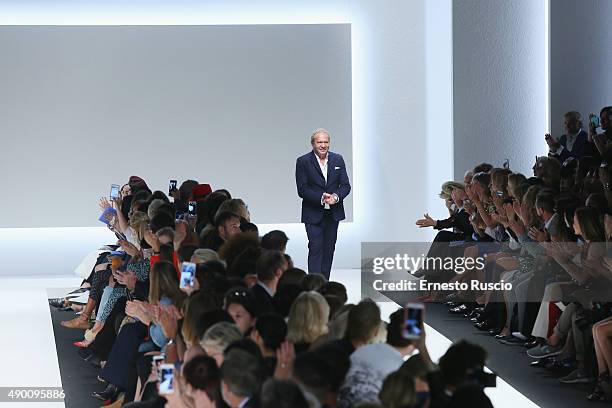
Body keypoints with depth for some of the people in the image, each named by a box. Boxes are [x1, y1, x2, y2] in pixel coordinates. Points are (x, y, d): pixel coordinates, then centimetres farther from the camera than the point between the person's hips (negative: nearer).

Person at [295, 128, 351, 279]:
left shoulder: (338, 160, 6)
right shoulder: (303, 162, -5)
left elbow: (346, 186, 4)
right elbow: (302, 190, -10)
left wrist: (335, 196, -17)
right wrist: (321, 198, -22)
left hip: (333, 213, 4)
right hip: (313, 214, -4)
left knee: (329, 249, 10)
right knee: (316, 248, -12)